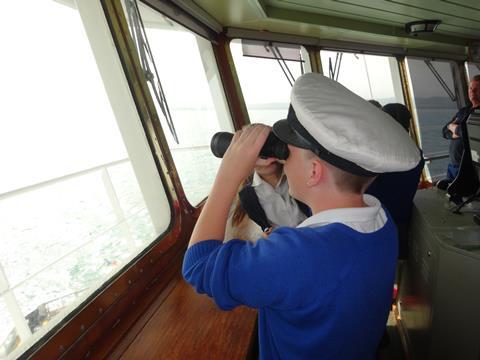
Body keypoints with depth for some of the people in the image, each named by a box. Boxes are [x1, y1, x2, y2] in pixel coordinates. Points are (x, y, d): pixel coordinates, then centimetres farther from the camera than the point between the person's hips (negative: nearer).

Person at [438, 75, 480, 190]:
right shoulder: (463, 111, 14)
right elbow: (445, 131, 13)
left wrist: (454, 127, -4)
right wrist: (454, 134, -10)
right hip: (452, 165, 7)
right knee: (441, 188, 11)